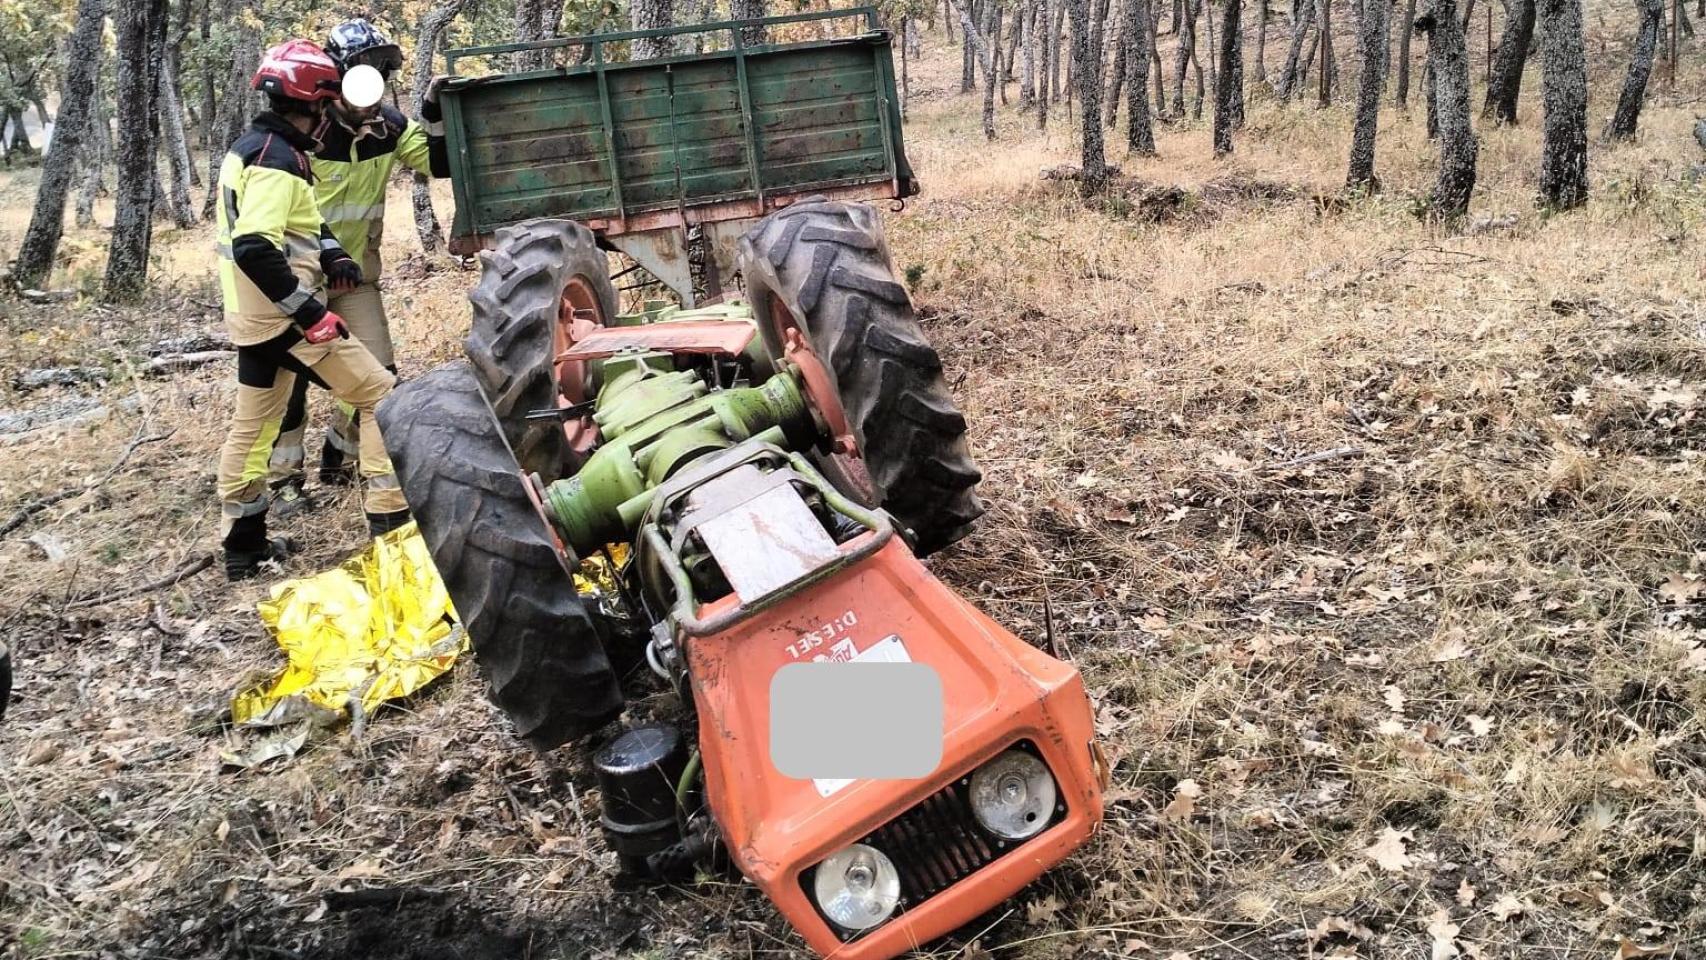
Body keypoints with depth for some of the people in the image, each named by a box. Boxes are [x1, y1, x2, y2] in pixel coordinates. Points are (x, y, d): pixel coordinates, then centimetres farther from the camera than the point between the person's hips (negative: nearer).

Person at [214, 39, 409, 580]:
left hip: (252, 315, 10)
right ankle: (392, 520, -5)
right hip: (282, 315, -10)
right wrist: (311, 312, -26)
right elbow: (256, 249, -28)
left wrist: (331, 253, 6)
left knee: (252, 425, 15)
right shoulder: (276, 159, -19)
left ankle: (243, 545, 23)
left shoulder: (251, 147, 13)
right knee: (380, 392, -4)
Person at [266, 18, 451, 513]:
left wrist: (434, 116, -14)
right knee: (289, 378, -1)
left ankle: (337, 461, 23)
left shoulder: (389, 126, -3)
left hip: (358, 274, 5)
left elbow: (439, 165, -1)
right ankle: (285, 477, 13)